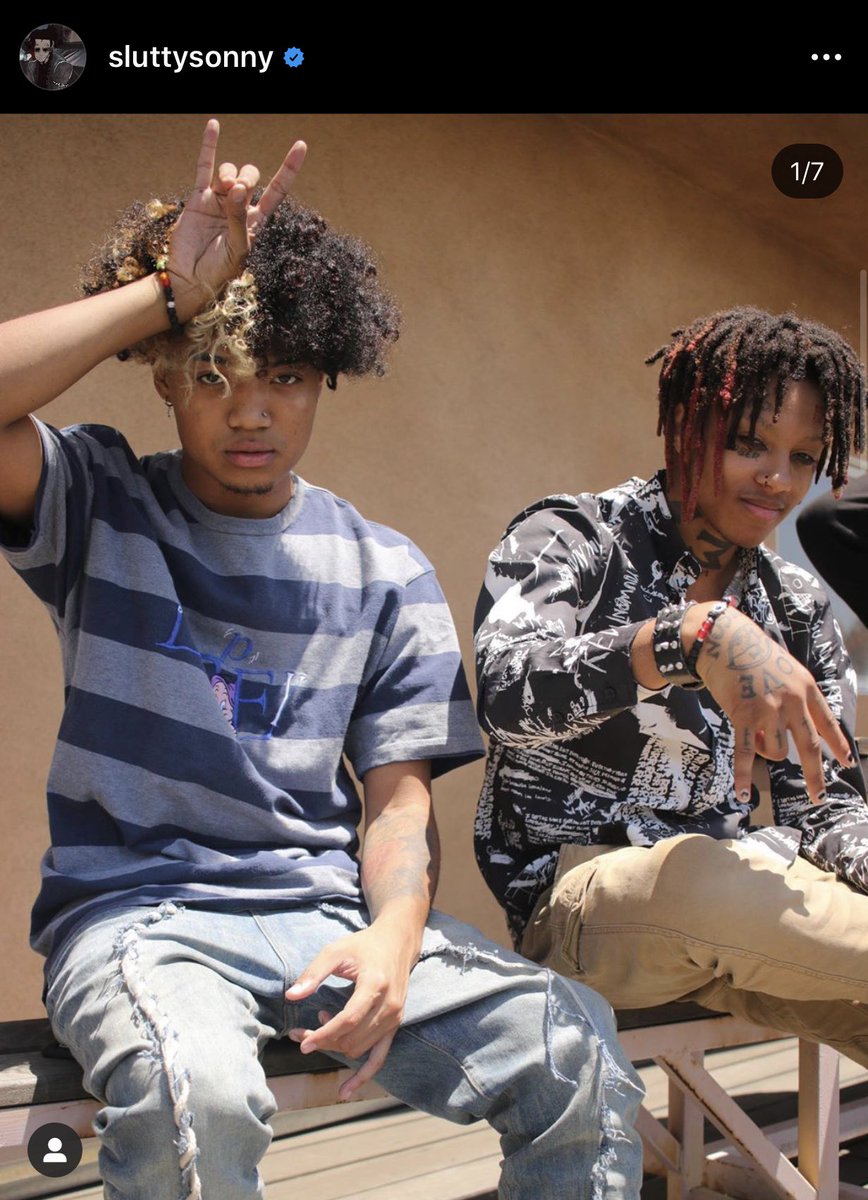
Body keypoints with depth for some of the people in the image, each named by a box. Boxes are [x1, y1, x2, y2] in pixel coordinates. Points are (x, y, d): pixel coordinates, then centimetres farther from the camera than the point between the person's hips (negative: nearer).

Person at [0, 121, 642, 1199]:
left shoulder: (384, 572, 10)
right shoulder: (101, 507, 5)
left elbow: (398, 793, 7)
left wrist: (391, 938, -14)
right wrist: (168, 293, -11)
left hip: (322, 908, 3)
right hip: (133, 907, -2)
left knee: (575, 1051, -20)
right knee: (194, 1085, -36)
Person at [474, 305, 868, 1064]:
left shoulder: (796, 608, 14)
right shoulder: (570, 538, -2)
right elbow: (507, 691, -22)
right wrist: (694, 635, -36)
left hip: (725, 902, 5)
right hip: (573, 890, -4)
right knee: (694, 871, -37)